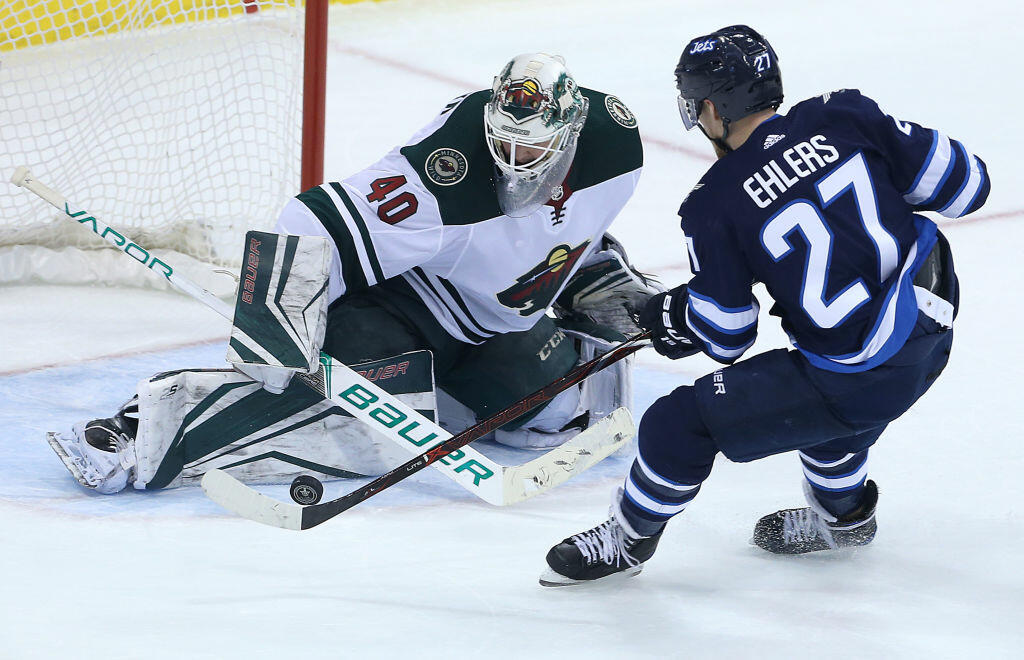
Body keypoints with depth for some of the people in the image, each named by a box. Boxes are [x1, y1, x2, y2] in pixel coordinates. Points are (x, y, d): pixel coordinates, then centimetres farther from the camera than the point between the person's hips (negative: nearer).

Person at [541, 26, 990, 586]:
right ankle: (843, 513, 55)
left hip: (858, 380, -6)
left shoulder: (716, 205, -12)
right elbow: (964, 184, 0)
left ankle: (627, 539, 27)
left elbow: (725, 338, -3)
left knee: (680, 424, 6)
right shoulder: (843, 117, -4)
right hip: (933, 333, 6)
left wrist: (674, 315, 18)